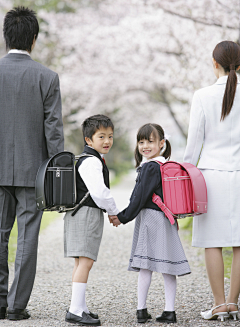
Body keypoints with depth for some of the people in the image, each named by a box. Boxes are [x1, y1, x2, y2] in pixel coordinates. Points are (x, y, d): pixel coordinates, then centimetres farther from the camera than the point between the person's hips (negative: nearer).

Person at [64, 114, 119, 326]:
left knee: (81, 262, 12)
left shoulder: (90, 160, 19)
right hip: (88, 214, -11)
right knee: (85, 261, -14)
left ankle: (80, 307, 18)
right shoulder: (91, 162, -15)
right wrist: (115, 212, -11)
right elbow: (99, 192, -24)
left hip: (83, 215, 11)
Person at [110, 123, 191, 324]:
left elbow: (140, 197, -14)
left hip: (150, 218, -9)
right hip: (165, 218, 9)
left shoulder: (150, 167, -12)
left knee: (145, 265, -5)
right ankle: (169, 311, 5)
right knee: (166, 268, 5)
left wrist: (123, 218, -6)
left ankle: (142, 309, -3)